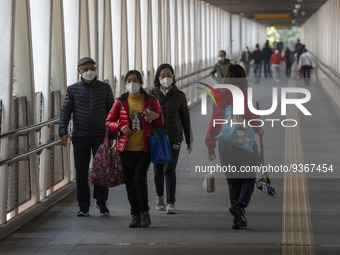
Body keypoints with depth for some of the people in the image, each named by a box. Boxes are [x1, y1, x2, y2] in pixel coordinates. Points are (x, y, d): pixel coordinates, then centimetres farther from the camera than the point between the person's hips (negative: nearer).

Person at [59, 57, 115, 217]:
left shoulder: (104, 88, 7)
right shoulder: (73, 90, 6)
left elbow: (111, 110, 11)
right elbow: (65, 111, 1)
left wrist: (112, 133, 7)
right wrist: (63, 131, -12)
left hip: (100, 135, 0)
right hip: (80, 136, 0)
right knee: (81, 172, 2)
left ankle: (101, 200, 13)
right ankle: (83, 206, 10)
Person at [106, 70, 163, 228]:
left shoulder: (150, 101, 3)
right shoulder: (120, 102, 5)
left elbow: (160, 125, 9)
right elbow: (109, 122, 9)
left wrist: (157, 116, -14)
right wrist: (120, 127, -11)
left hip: (144, 149, -2)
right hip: (127, 149, 2)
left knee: (139, 178, -14)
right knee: (129, 181, 4)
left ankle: (144, 212, 3)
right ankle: (135, 215, 16)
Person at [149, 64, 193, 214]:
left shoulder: (179, 95, 2)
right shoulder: (152, 94, 3)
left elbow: (185, 118, 6)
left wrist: (189, 140, 6)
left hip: (173, 137, -1)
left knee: (169, 170, -11)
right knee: (158, 170, 8)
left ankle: (171, 204, -12)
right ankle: (160, 198, 30)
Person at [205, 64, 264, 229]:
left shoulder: (219, 97, 5)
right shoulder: (245, 94, -7)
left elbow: (213, 123, 7)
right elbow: (250, 116, -13)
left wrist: (210, 146, 14)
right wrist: (259, 129, 8)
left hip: (223, 142, 4)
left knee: (233, 181, 11)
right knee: (249, 177, 7)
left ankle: (238, 219, 10)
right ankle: (240, 205, -18)